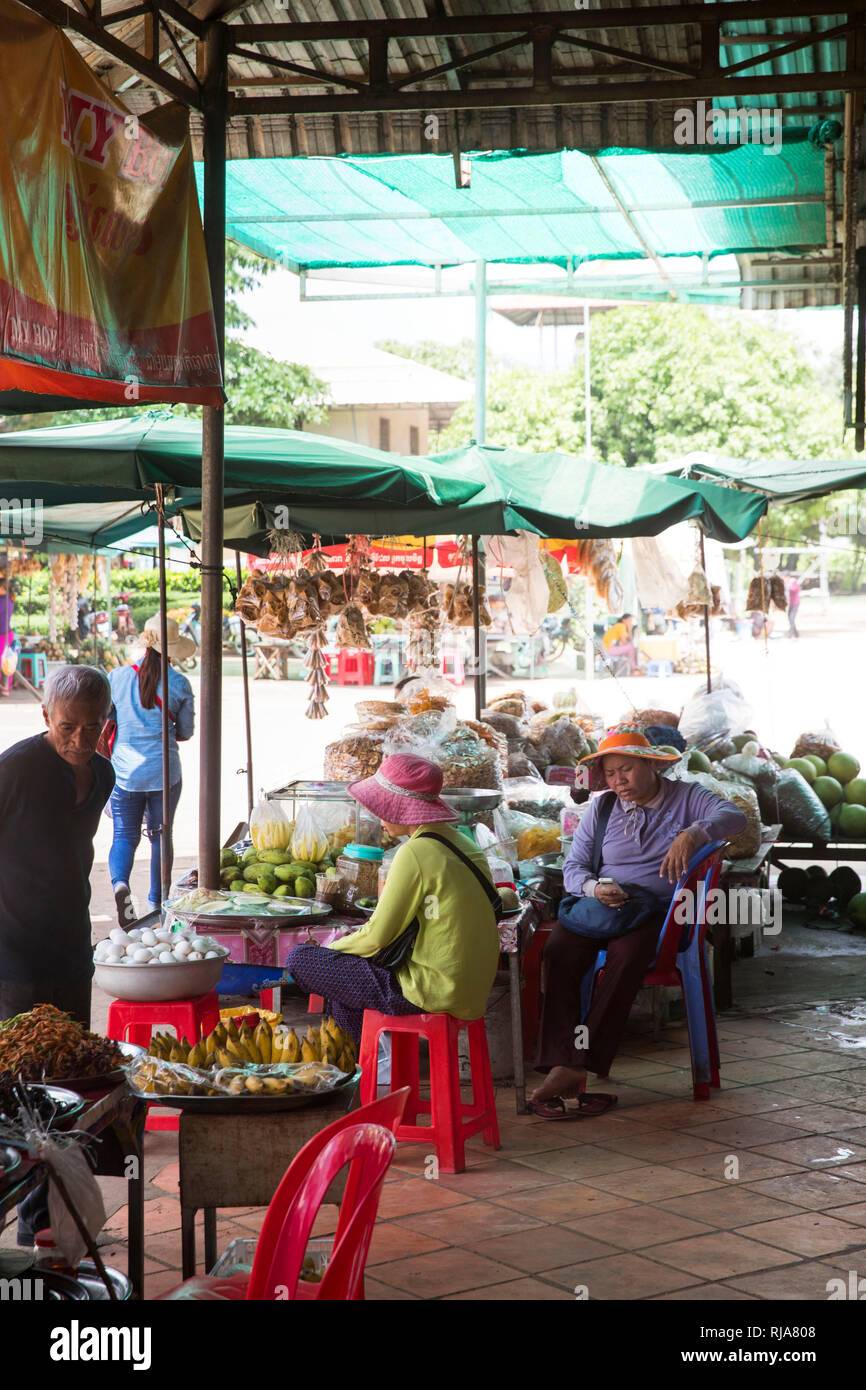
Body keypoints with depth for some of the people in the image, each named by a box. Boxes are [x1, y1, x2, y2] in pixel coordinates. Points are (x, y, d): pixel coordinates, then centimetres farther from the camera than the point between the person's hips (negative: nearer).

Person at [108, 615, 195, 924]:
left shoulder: (118, 677, -3)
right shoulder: (179, 684, -5)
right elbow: (185, 732, 4)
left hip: (124, 771, 1)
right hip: (164, 770, 0)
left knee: (124, 835, 9)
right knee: (161, 836, 13)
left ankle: (119, 883, -19)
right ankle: (156, 903, 18)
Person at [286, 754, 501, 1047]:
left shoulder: (416, 854, -18)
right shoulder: (464, 845, 9)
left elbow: (377, 937, -13)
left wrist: (334, 948, 4)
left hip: (431, 992, -10)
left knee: (300, 959, -3)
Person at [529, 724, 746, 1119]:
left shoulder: (686, 797, 8)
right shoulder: (601, 809, 16)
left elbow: (733, 817, -9)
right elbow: (573, 866, 14)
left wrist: (692, 834, -29)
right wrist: (594, 887, -10)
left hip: (658, 912, -3)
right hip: (598, 908, 3)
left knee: (626, 954, -36)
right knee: (560, 950, -30)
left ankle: (583, 1063, -36)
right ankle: (562, 1065, -37)